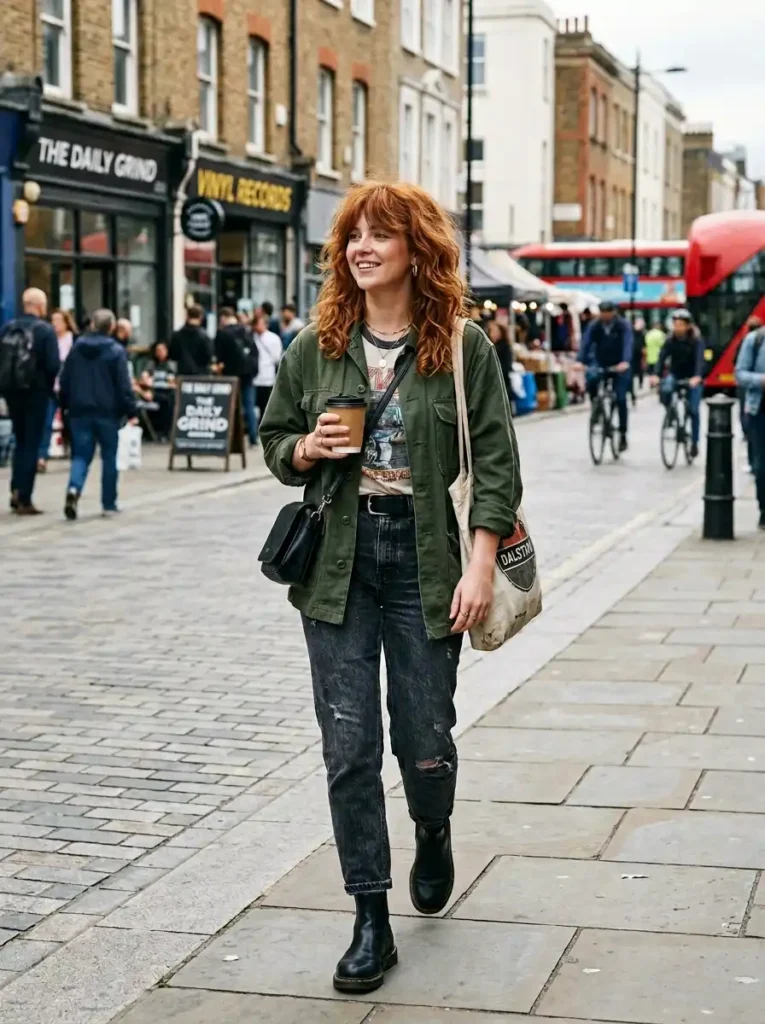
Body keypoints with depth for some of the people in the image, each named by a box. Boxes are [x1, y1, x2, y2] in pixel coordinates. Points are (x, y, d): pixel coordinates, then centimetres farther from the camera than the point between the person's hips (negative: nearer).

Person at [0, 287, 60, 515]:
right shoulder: (45, 330, -11)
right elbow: (54, 365, -17)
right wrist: (48, 385, 1)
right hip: (36, 393, -5)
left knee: (20, 442, 20)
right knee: (31, 445, 2)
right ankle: (24, 498, -1)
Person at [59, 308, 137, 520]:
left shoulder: (76, 347, 6)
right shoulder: (116, 351, -7)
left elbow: (65, 380, 10)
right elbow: (123, 384, -10)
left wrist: (65, 405, 19)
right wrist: (130, 411, -6)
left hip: (80, 410, 3)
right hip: (107, 411, -3)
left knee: (81, 455, 5)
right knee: (109, 457, 8)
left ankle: (74, 488, -24)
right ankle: (109, 504, 11)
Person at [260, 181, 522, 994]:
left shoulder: (463, 346, -3)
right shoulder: (316, 347, 5)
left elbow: (495, 462, -4)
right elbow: (274, 440, 16)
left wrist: (480, 567, -12)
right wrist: (307, 448, -8)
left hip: (425, 561, -2)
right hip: (338, 561, 2)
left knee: (426, 741, 5)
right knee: (349, 747, 1)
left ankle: (432, 835, 41)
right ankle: (371, 920, 13)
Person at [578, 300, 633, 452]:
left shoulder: (623, 325, -15)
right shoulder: (594, 325, -8)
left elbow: (627, 344, -28)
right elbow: (586, 342, -19)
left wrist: (625, 362, -46)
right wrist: (581, 361, -35)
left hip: (619, 366, -2)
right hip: (600, 364, 2)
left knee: (621, 399, -8)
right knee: (591, 378, -29)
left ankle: (623, 435, 2)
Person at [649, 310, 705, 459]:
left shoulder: (696, 340, -16)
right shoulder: (670, 340, -9)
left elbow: (700, 359, -29)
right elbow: (662, 357, -19)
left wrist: (697, 377, -47)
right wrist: (656, 375, -36)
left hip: (692, 378, -2)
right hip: (675, 375, 2)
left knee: (693, 410, -7)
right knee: (665, 390, -32)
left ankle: (694, 442, 9)